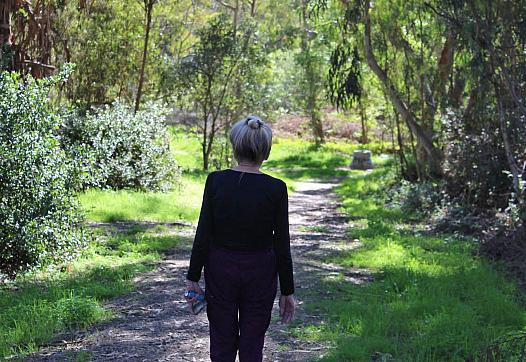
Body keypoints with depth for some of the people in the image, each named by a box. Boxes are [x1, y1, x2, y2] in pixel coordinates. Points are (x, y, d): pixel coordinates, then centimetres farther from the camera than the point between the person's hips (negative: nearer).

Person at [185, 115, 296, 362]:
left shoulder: (216, 181, -11)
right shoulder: (276, 189, -12)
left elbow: (203, 235, -9)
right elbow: (282, 246, -9)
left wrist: (193, 278, 1)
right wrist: (287, 291, 0)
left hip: (220, 270, 1)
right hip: (260, 274, 0)